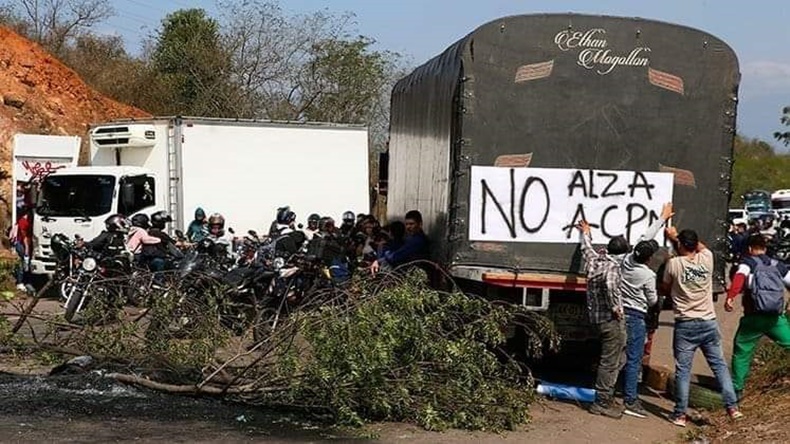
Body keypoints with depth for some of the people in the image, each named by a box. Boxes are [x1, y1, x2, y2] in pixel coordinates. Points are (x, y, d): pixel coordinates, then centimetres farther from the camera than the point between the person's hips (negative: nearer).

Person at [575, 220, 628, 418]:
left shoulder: (595, 259, 8)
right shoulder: (612, 266, -15)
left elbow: (586, 248, 30)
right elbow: (610, 286, -35)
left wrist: (585, 233, 48)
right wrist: (615, 308, -22)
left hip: (597, 316, 9)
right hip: (611, 319, -9)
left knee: (618, 359, 19)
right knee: (610, 362, -2)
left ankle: (606, 397, 23)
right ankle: (601, 403, 2)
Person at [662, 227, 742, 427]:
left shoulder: (674, 264, -9)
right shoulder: (706, 258, 0)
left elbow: (666, 289, 7)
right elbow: (701, 246, 25)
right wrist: (677, 236, 34)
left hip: (685, 325, -3)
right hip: (709, 323, 3)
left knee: (683, 371, 2)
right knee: (719, 365, 11)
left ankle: (680, 414, 7)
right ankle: (732, 407, 11)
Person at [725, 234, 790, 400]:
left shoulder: (748, 262, 4)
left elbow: (739, 277, -17)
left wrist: (730, 296, -29)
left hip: (754, 317, -2)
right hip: (776, 317, 2)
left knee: (741, 352, 11)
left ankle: (737, 388, 11)